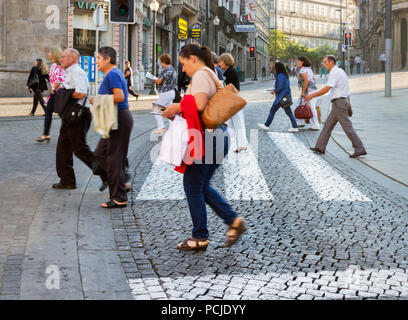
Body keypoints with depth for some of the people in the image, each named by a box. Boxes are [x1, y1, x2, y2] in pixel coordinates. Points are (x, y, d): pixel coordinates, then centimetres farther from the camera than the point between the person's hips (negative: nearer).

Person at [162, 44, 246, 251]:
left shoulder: (200, 75, -11)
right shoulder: (211, 75, 20)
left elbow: (199, 105, -26)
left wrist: (177, 107, -9)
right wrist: (178, 113, 14)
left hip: (206, 138, -10)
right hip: (219, 136, 10)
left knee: (193, 187, 1)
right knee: (202, 187, 16)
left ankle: (200, 238, 8)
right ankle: (233, 221, 9)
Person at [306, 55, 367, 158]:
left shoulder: (334, 73, -15)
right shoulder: (339, 71, 18)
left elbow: (326, 89, -22)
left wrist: (311, 96, -16)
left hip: (339, 102, -10)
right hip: (343, 101, 10)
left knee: (347, 127, -7)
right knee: (328, 124, 13)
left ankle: (360, 149, -5)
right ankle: (320, 147, 17)